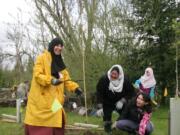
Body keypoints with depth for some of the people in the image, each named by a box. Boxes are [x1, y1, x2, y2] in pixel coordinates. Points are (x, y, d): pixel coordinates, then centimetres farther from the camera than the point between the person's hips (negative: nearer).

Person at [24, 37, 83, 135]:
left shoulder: (59, 62, 17)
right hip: (41, 100, -6)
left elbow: (66, 80, 15)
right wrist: (51, 80, -32)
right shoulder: (42, 58, -4)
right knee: (39, 126, -5)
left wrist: (75, 88, -3)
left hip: (55, 101, 7)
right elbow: (37, 75, -15)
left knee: (55, 126, 4)